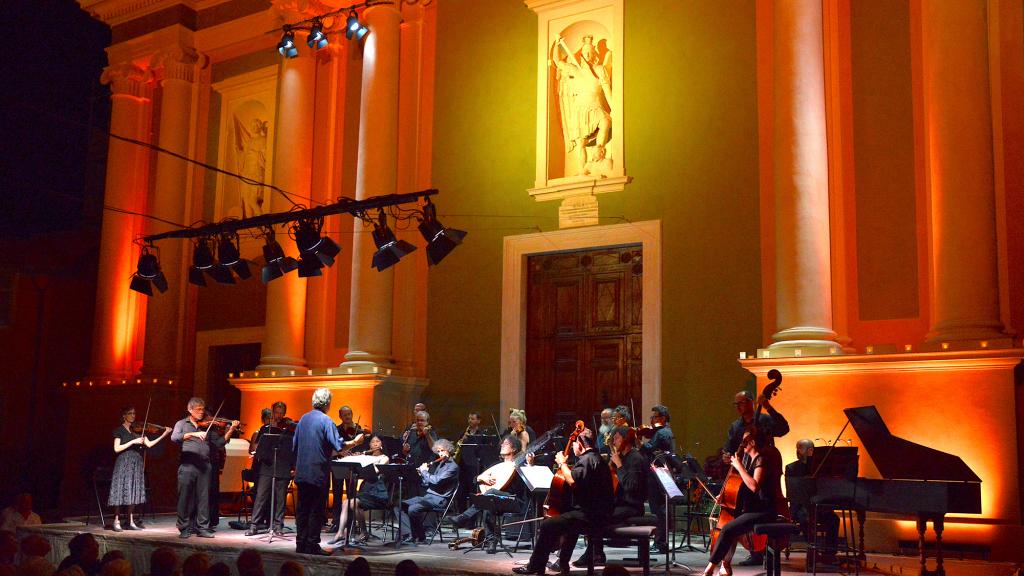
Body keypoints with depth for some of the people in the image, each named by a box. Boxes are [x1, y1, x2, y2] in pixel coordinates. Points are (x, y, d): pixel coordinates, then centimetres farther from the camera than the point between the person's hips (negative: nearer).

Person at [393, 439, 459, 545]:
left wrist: (424, 471, -6)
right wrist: (422, 473, 6)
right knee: (399, 506, -5)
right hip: (427, 496, 9)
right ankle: (409, 534, -15)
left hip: (439, 499, -9)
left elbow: (436, 481, -19)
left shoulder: (453, 466, -7)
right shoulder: (438, 464, 21)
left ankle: (420, 537, -10)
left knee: (413, 509, -30)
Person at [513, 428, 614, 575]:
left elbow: (573, 480, -28)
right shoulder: (596, 458, 19)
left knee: (547, 525, -14)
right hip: (598, 512, 11)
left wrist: (562, 463, -13)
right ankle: (563, 564, 39)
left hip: (591, 515, -11)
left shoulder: (587, 459, -14)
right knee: (566, 517, 36)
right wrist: (565, 465, 14)